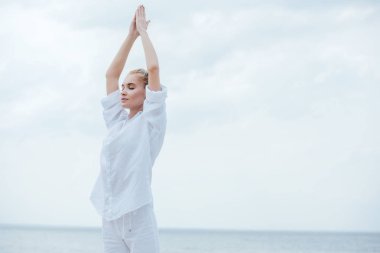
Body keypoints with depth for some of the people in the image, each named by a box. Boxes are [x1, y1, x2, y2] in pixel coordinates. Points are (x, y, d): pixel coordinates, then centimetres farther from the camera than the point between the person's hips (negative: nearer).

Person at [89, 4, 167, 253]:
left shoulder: (150, 121, -1)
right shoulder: (117, 121, 15)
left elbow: (153, 68, -8)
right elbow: (111, 74, 18)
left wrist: (143, 31, 3)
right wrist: (131, 35, 18)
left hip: (137, 214, -6)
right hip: (110, 216, 6)